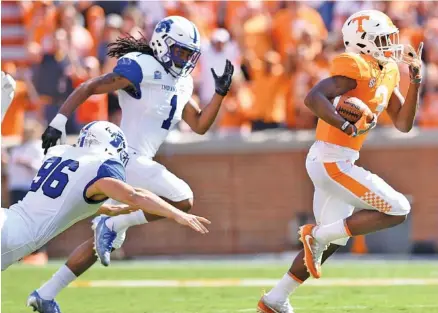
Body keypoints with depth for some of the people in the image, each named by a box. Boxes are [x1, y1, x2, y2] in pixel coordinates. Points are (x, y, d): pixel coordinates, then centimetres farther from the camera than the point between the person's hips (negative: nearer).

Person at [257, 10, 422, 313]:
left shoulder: (387, 73, 13)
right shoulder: (357, 69, -16)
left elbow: (403, 124, 12)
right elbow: (313, 98, -27)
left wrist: (416, 79, 5)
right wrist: (348, 127, -34)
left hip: (334, 162, 10)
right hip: (331, 160, -10)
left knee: (332, 241, 18)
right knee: (397, 211, -10)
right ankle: (317, 234, -5)